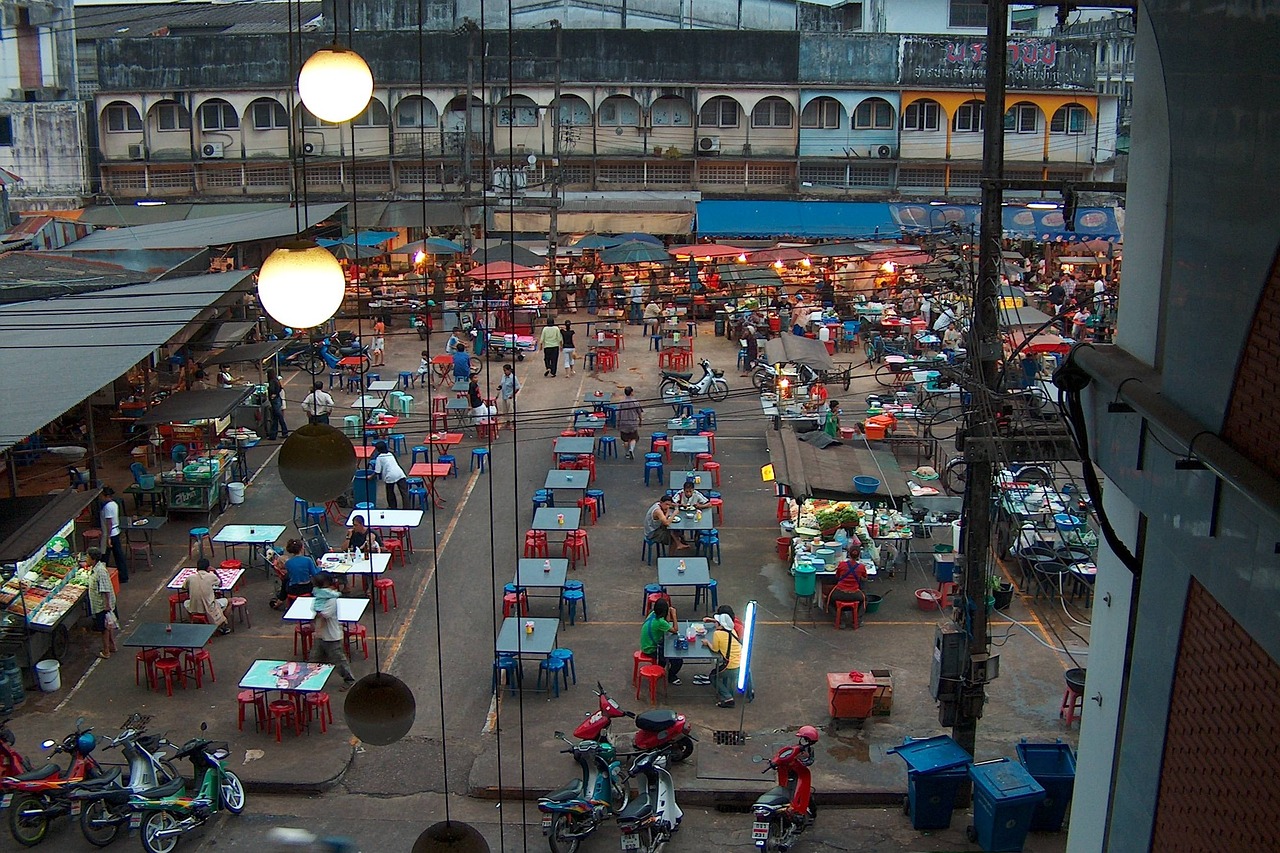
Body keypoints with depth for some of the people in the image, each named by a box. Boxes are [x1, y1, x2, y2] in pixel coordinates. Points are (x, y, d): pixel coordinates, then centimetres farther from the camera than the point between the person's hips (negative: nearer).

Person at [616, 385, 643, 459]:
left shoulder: (621, 403, -5)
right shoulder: (636, 402, -9)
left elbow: (618, 415, -2)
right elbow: (640, 413, 0)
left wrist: (618, 426, 8)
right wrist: (641, 420, 19)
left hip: (623, 424, 1)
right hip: (633, 423, -1)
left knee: (626, 439, 15)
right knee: (633, 438, 10)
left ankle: (627, 453, 20)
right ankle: (631, 449, -14)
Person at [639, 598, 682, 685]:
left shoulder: (653, 614, -7)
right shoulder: (659, 622, -32)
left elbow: (666, 623, 5)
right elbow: (675, 630, -19)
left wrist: (669, 613, -9)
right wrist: (674, 615, -14)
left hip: (647, 645, 9)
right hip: (651, 651, -9)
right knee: (678, 661, -6)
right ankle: (670, 677, 21)